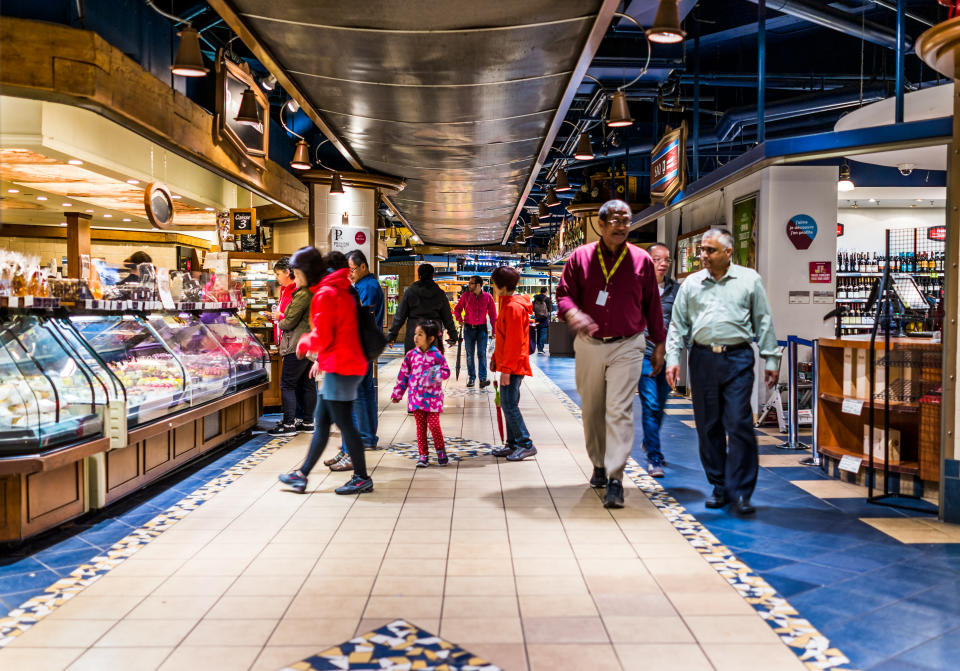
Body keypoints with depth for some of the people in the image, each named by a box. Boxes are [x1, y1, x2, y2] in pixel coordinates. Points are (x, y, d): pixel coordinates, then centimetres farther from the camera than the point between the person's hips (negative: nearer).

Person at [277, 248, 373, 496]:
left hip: (339, 369, -10)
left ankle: (362, 478, 9)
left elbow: (321, 338, -18)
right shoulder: (339, 290, 15)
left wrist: (303, 343, 2)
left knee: (344, 424, -1)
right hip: (343, 364, 10)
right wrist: (321, 358, 18)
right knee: (321, 422, 14)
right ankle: (301, 475, 22)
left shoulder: (325, 294, -15)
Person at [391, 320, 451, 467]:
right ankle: (423, 455, 15)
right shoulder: (411, 354, 4)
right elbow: (403, 374, 10)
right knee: (420, 426, 6)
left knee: (433, 424, -4)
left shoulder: (436, 355, -6)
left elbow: (446, 371, -1)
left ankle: (440, 451, 19)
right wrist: (398, 393, 13)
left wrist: (437, 375, -23)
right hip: (416, 396, 3)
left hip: (432, 396, -3)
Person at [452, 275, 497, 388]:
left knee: (482, 353, -7)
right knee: (470, 354, 7)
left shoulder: (488, 297, -2)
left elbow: (493, 314, 3)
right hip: (469, 328, 2)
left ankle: (483, 379, -8)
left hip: (482, 328, -2)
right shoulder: (465, 295, 0)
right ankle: (471, 378, 16)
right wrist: (459, 319, -6)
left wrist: (495, 329, -3)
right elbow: (457, 309, 12)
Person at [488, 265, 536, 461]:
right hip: (509, 364, 10)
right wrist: (496, 358, 20)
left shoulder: (513, 307, -17)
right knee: (509, 404, 13)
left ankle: (526, 445, -2)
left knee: (509, 405, -8)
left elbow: (514, 342, -21)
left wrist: (506, 369, -20)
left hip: (513, 366, -10)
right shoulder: (508, 304, 15)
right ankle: (513, 444, 20)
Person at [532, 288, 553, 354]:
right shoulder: (547, 299, -7)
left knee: (538, 334, 14)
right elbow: (551, 309, -5)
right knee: (543, 333, -5)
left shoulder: (535, 299, 5)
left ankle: (539, 348, 19)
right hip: (545, 318, -4)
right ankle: (540, 349, -12)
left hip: (537, 318, 4)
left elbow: (532, 309, 8)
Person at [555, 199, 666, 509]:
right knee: (592, 410, 11)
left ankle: (615, 478, -7)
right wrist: (573, 314, -20)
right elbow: (563, 293, 2)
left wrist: (659, 344, 13)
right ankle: (599, 465, 30)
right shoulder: (580, 256, 4)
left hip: (627, 347, -2)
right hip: (589, 345, 2)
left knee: (619, 411, -9)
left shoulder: (641, 260, 4)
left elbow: (652, 305, 11)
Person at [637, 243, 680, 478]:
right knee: (650, 405, -7)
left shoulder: (676, 289, 7)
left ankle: (649, 442, 40)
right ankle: (654, 458, 0)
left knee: (660, 404, 15)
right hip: (644, 354, -4)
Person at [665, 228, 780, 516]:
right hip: (702, 359, 3)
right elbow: (678, 324, 12)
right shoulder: (691, 284, 11)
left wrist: (771, 359, 5)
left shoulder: (749, 280, 6)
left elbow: (764, 322, 8)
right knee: (708, 427, 6)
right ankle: (719, 486, 19)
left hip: (738, 358, -2)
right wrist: (673, 359, 3)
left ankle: (740, 492, 0)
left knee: (739, 424, -8)